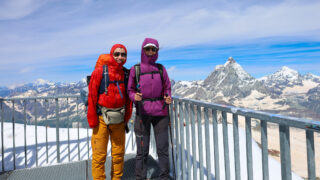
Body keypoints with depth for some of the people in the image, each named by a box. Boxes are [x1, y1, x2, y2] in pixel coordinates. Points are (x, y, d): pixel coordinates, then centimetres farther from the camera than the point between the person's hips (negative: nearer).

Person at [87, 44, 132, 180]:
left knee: (118, 153, 13)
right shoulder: (100, 71, -8)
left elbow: (128, 98, 9)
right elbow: (92, 96, -8)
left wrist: (126, 118, 6)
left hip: (119, 119, 4)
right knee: (99, 155, 3)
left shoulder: (126, 73, 4)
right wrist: (92, 121, -9)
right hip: (102, 118, -4)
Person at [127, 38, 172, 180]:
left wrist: (168, 99, -9)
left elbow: (167, 88, 12)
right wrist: (135, 97, -16)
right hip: (143, 113, -1)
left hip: (160, 113, 2)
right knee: (142, 151, 4)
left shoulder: (161, 69, 6)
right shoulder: (135, 69, 2)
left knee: (163, 149, 7)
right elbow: (130, 91, 6)